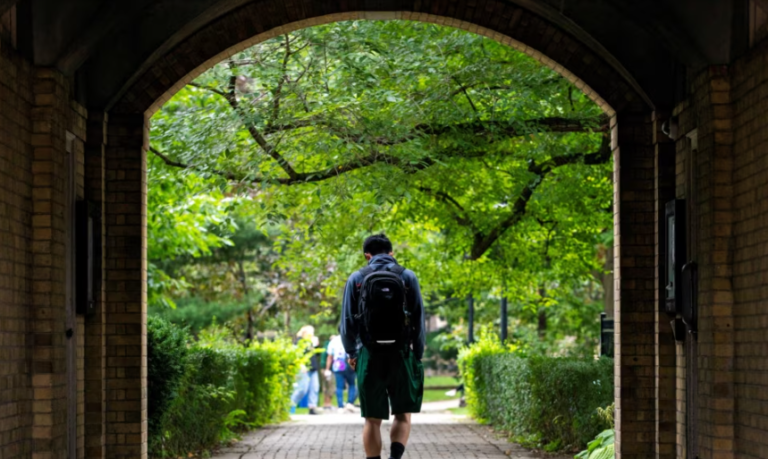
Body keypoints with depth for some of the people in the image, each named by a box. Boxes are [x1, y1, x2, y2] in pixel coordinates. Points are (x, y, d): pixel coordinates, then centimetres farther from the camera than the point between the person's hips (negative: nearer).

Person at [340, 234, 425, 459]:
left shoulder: (357, 278, 3)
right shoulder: (408, 277, 3)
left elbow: (347, 321, 3)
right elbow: (419, 320, 0)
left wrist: (351, 352, 17)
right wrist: (418, 355, 10)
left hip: (370, 356, 0)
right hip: (401, 354, 0)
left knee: (372, 420, 7)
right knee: (403, 415, 10)